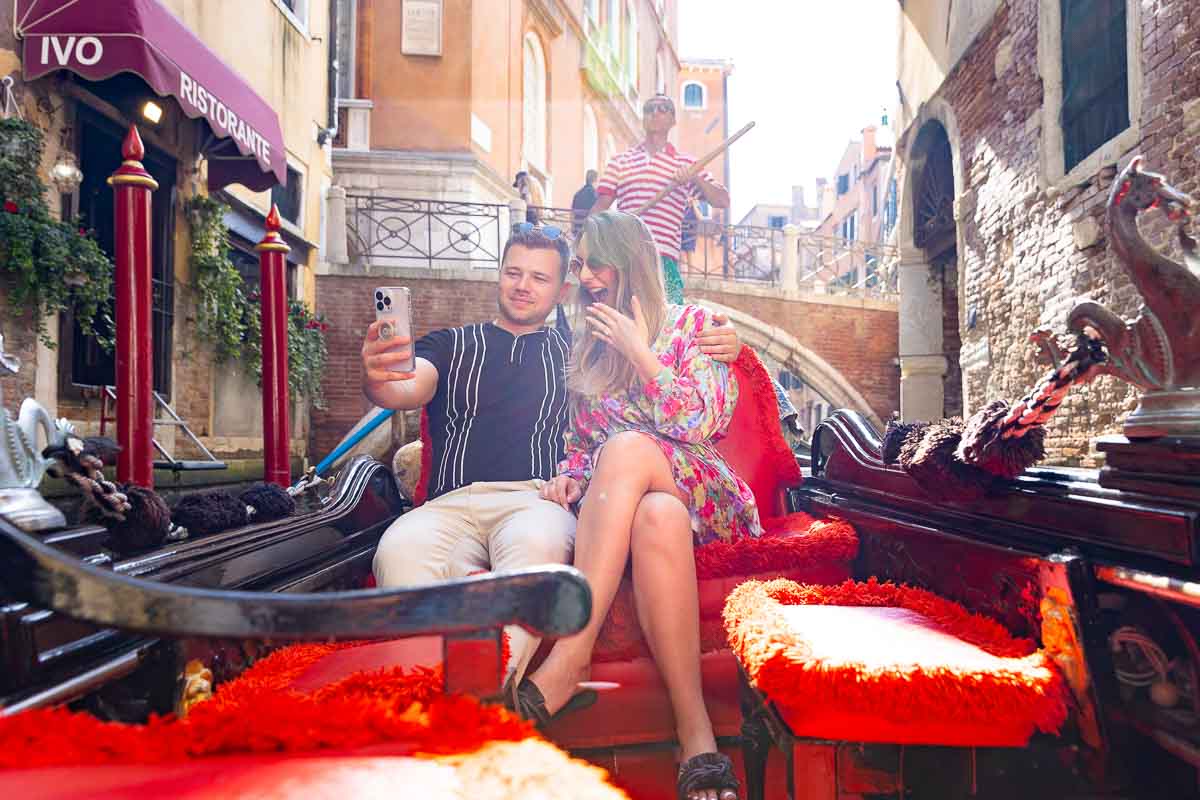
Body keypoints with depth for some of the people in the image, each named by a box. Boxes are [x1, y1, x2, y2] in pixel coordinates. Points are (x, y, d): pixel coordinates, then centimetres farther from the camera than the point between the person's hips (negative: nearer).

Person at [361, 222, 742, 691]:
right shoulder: (449, 345, 25)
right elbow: (408, 390, 4)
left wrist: (716, 349, 2)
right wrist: (377, 379, -22)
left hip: (539, 499, 0)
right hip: (451, 503, 1)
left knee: (537, 542, -39)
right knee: (400, 549, -35)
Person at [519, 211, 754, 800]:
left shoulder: (691, 324, 8)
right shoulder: (585, 346, 20)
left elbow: (704, 423, -5)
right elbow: (580, 442, 24)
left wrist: (640, 354, -6)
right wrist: (571, 478, 1)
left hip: (703, 498, -2)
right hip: (615, 504, 2)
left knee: (627, 447, -38)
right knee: (656, 518, -38)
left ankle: (569, 657, -43)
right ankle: (695, 731, -44)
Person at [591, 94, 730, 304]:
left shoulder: (686, 165, 13)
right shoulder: (620, 161, 17)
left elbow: (723, 201, 6)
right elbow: (600, 206, 15)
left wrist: (695, 178, -10)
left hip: (663, 258, -1)